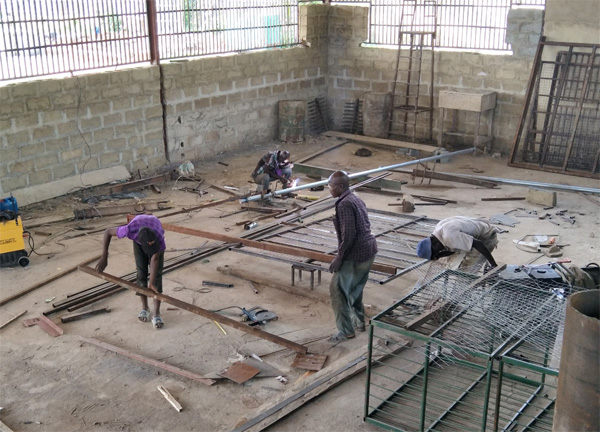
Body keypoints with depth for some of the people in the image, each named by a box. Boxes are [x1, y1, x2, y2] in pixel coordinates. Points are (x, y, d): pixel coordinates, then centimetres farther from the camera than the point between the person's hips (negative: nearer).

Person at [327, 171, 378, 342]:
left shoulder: (344, 204, -19)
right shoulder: (355, 199, 12)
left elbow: (348, 234, -24)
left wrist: (339, 257, -17)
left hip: (356, 254, -10)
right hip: (369, 249, 10)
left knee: (338, 290, 0)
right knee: (355, 288, 24)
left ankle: (346, 331, 5)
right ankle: (359, 321, 35)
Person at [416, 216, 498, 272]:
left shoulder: (450, 236, -34)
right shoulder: (438, 230, -4)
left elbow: (478, 244, -34)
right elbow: (452, 250, 6)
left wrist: (493, 264, -29)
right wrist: (438, 255, -13)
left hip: (487, 237, -10)